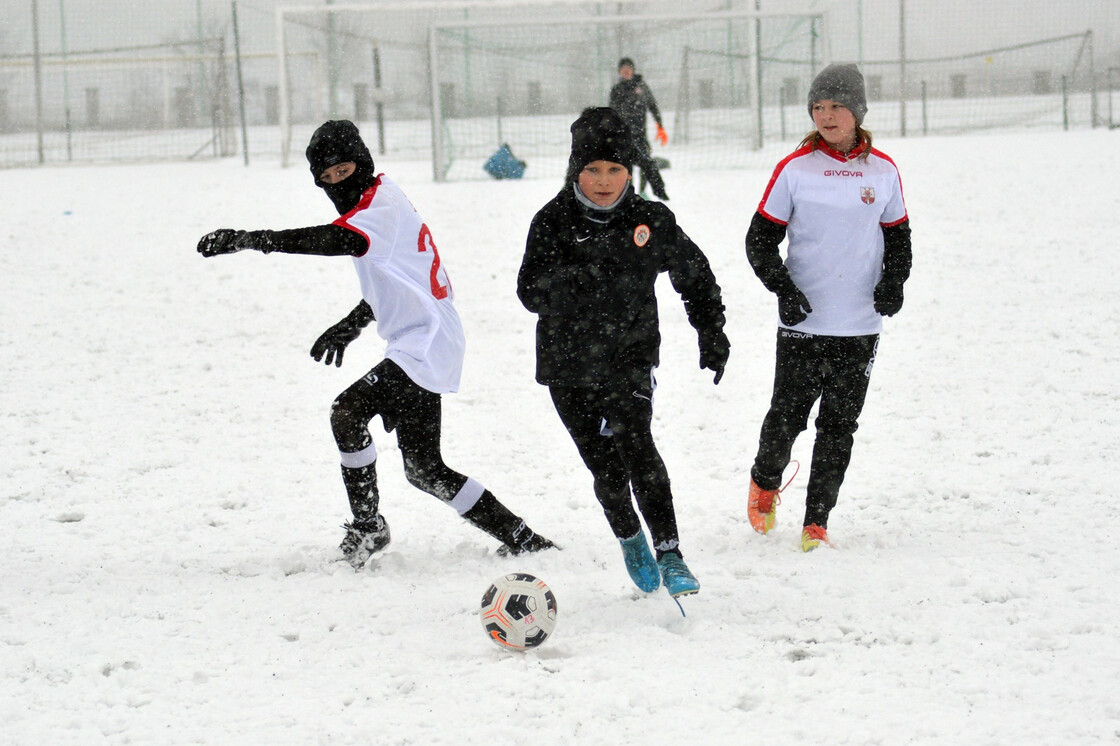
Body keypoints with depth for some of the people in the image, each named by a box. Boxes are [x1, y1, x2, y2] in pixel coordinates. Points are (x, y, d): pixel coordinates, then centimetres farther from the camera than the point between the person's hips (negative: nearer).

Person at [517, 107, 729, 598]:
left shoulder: (652, 222, -3)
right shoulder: (553, 222, -4)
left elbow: (695, 277, 11)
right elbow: (531, 293, -11)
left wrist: (712, 335, 7)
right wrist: (571, 276, -29)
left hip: (630, 359, -1)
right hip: (568, 366, 1)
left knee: (635, 446, -23)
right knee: (605, 468, 6)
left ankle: (669, 554, -20)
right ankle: (630, 539, 35)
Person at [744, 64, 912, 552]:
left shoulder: (883, 172, 5)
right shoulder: (795, 169, -2)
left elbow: (898, 236, 16)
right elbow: (760, 238, 1)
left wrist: (893, 282, -2)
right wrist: (783, 289, -12)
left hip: (861, 326, 2)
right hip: (803, 321, -2)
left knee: (840, 425, 3)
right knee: (788, 415, 1)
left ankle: (816, 524, 11)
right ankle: (765, 483, 31)